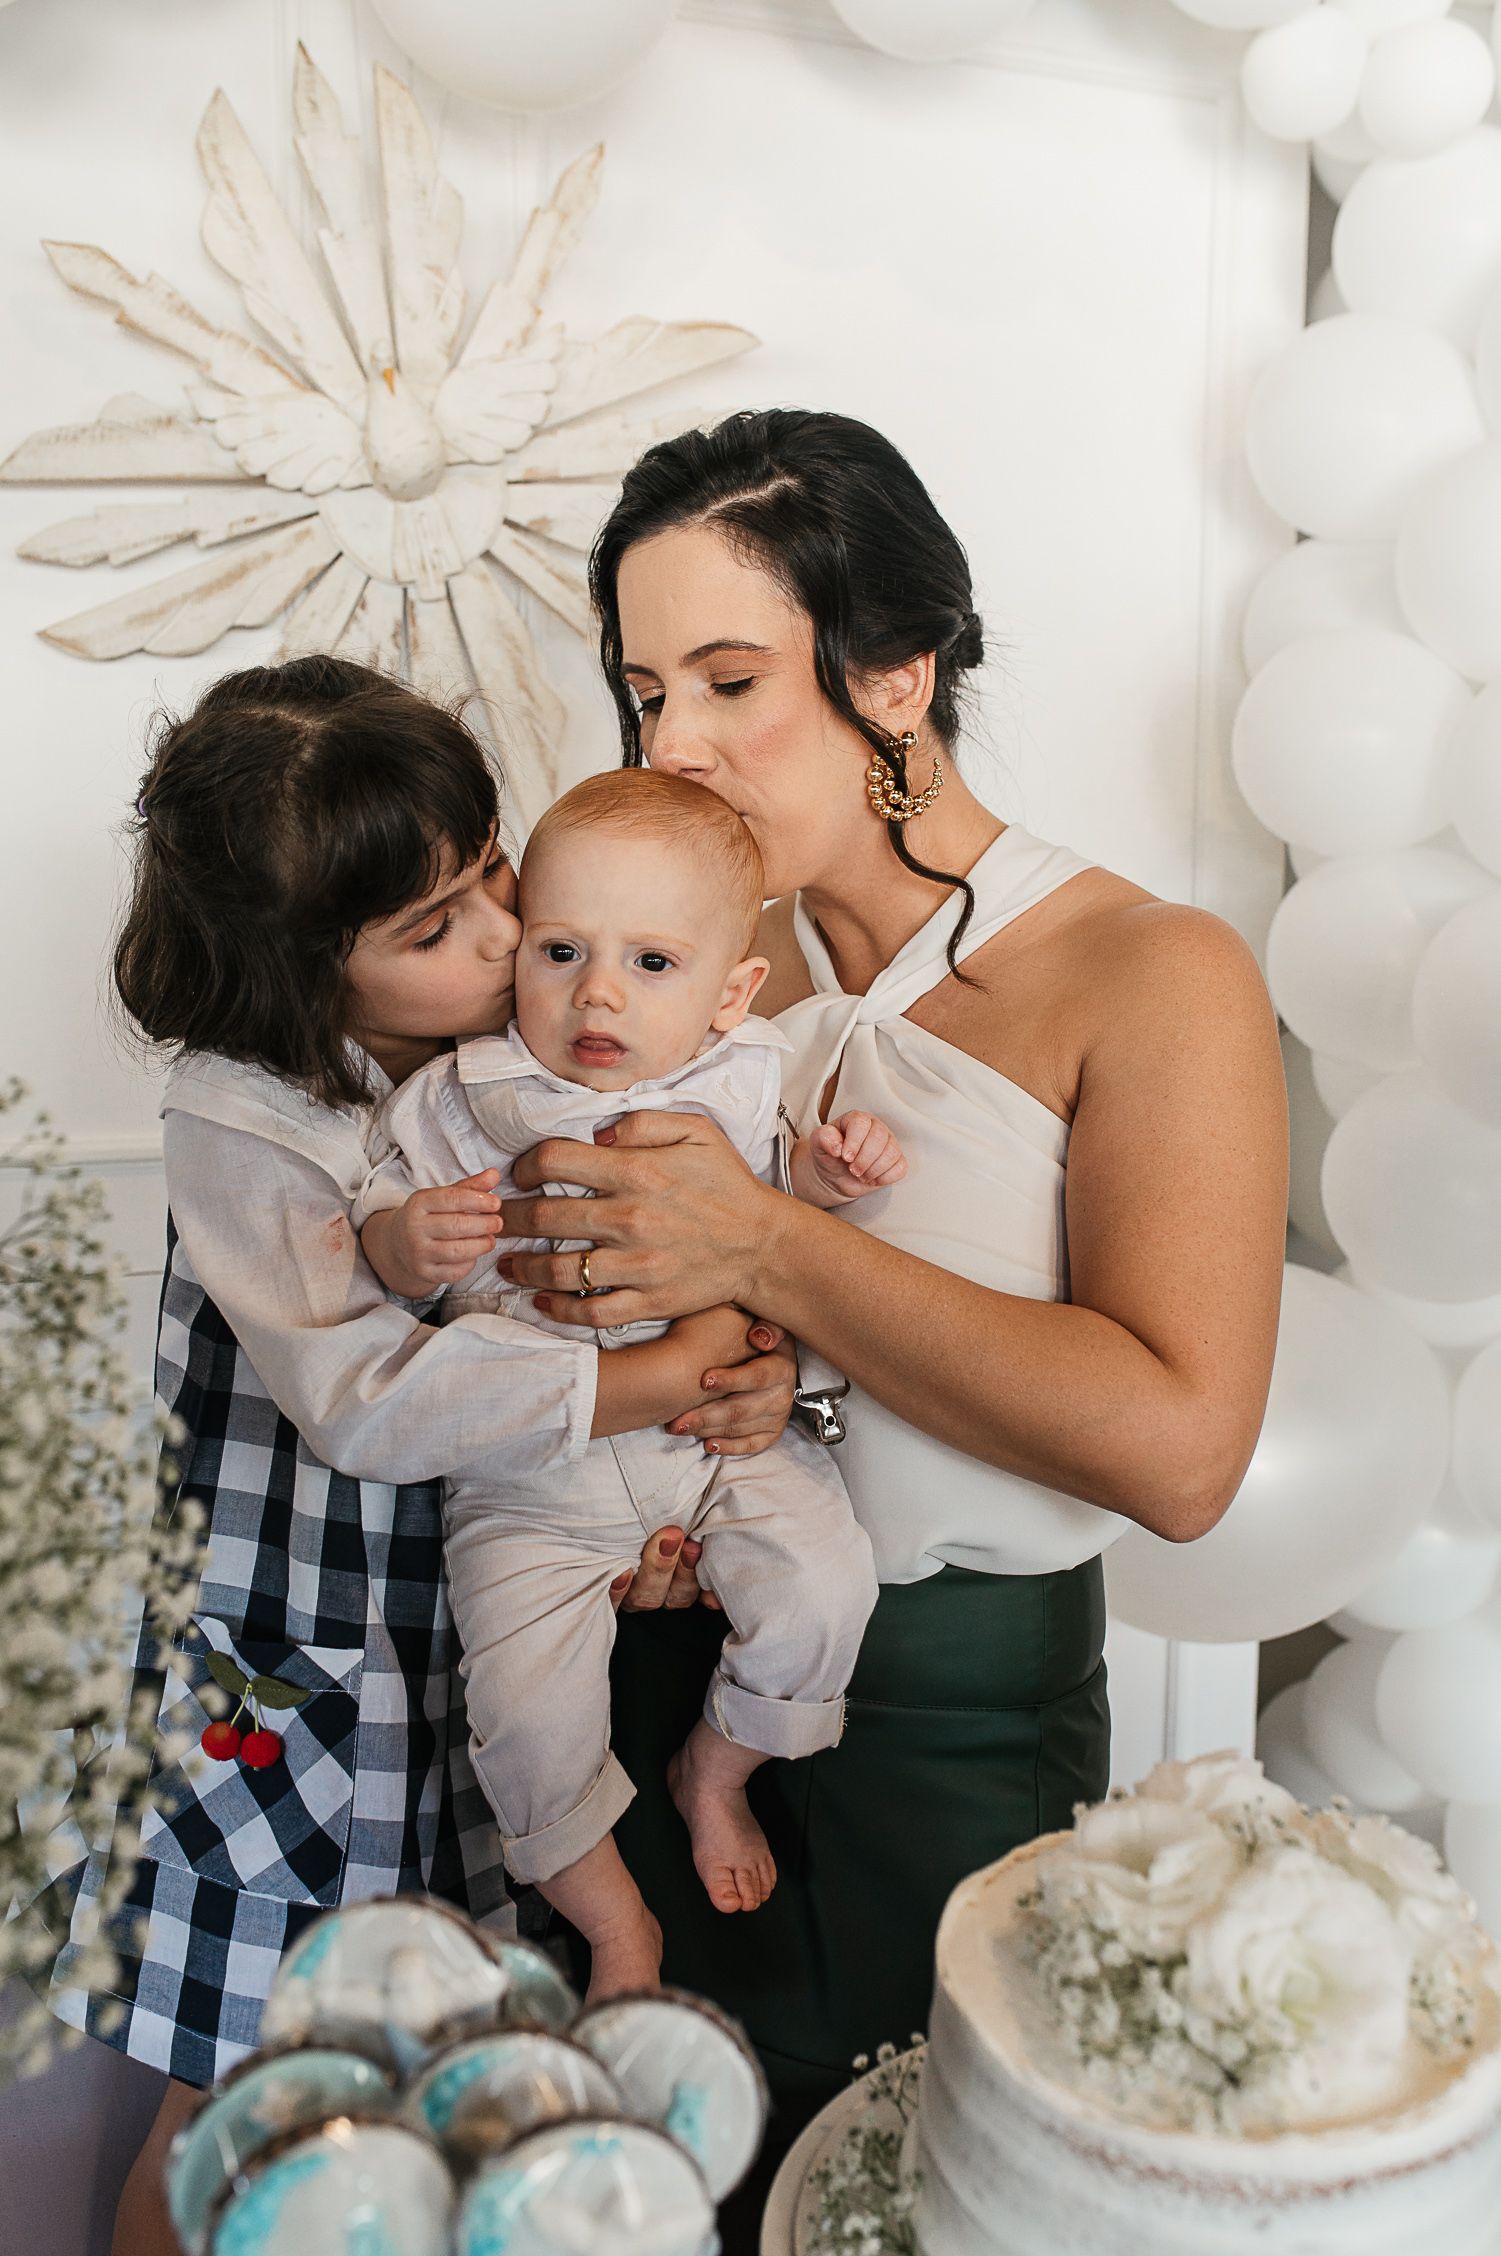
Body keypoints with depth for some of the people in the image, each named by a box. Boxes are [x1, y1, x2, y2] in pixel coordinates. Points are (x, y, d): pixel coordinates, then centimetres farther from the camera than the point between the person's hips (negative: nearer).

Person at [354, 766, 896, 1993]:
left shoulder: (745, 1077, -2)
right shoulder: (463, 1095, -7)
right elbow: (377, 1228, 1)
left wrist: (830, 1170, -7)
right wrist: (409, 1244, -23)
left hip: (728, 1433, 2)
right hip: (532, 1477, -1)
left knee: (822, 1591, -16)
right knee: (526, 1715, -11)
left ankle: (716, 1772, 18)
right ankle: (616, 1924, 20)